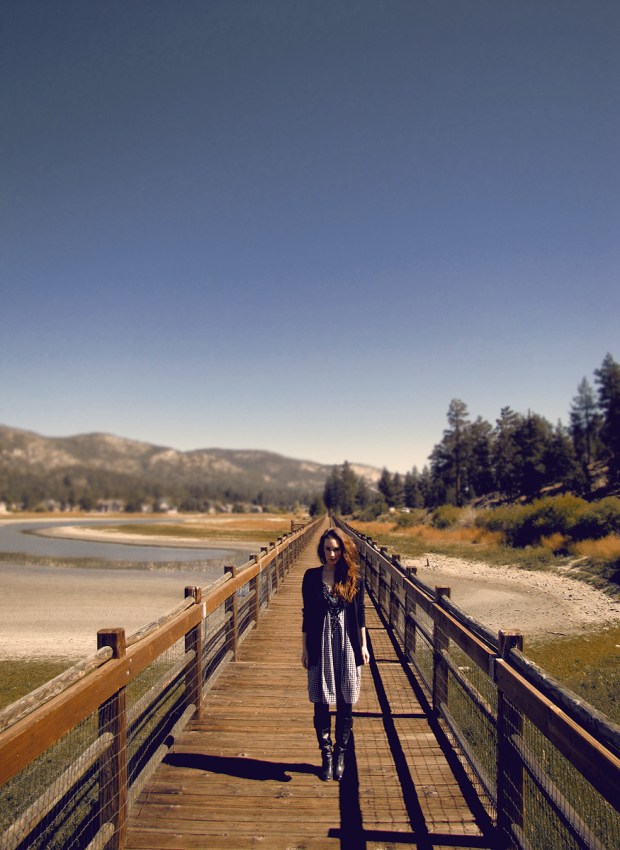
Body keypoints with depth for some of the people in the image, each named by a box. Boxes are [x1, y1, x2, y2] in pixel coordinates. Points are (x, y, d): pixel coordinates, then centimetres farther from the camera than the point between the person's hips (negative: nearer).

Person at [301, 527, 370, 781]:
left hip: (347, 646, 1)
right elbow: (307, 614, 2)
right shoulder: (312, 576, -3)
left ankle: (340, 755, 25)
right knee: (321, 705, 6)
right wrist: (305, 648, 2)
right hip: (321, 647, 0)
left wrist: (363, 646, 5)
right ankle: (326, 755, 23)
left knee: (345, 705, 8)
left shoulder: (354, 577, -1)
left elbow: (360, 614, 6)